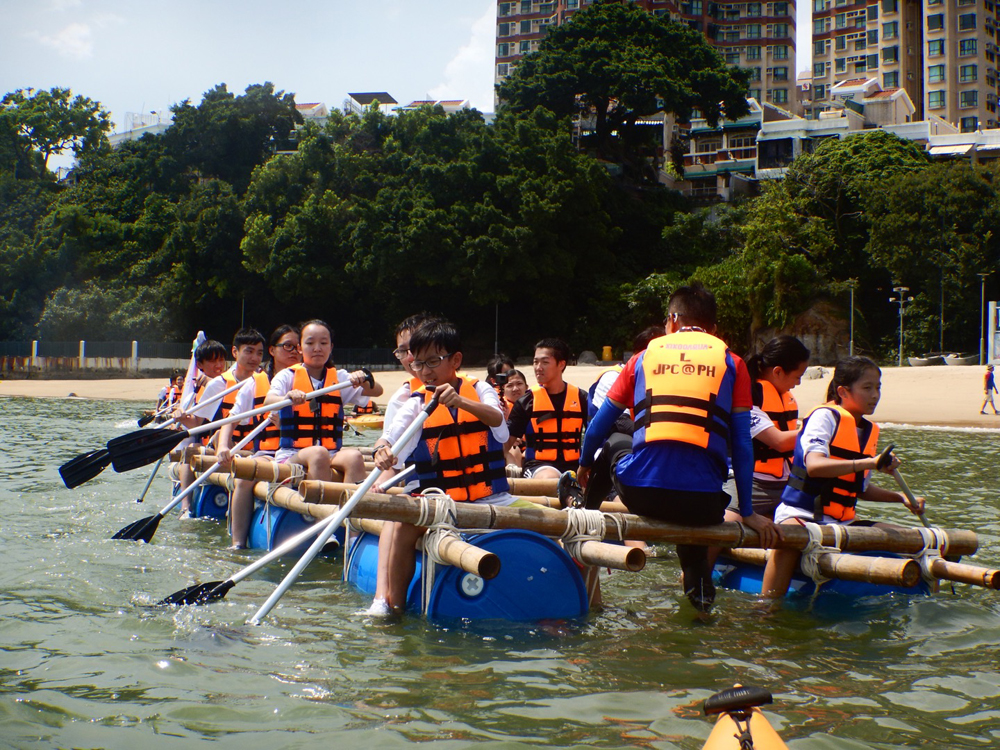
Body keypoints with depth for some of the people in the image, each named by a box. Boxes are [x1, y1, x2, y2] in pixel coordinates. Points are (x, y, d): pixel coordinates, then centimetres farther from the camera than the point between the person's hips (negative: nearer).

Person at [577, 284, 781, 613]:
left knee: (615, 444, 36)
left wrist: (585, 465, 38)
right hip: (703, 502, 0)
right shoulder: (731, 363, 11)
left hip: (641, 492, 0)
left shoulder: (644, 357, 14)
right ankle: (699, 591, 41)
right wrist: (747, 513, 13)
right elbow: (741, 442, 7)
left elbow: (601, 422, 19)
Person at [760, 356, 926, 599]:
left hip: (842, 521, 8)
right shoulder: (825, 416, -9)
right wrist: (869, 462, -32)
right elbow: (814, 466, -27)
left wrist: (900, 497, 10)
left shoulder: (870, 431, 15)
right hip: (800, 514, -8)